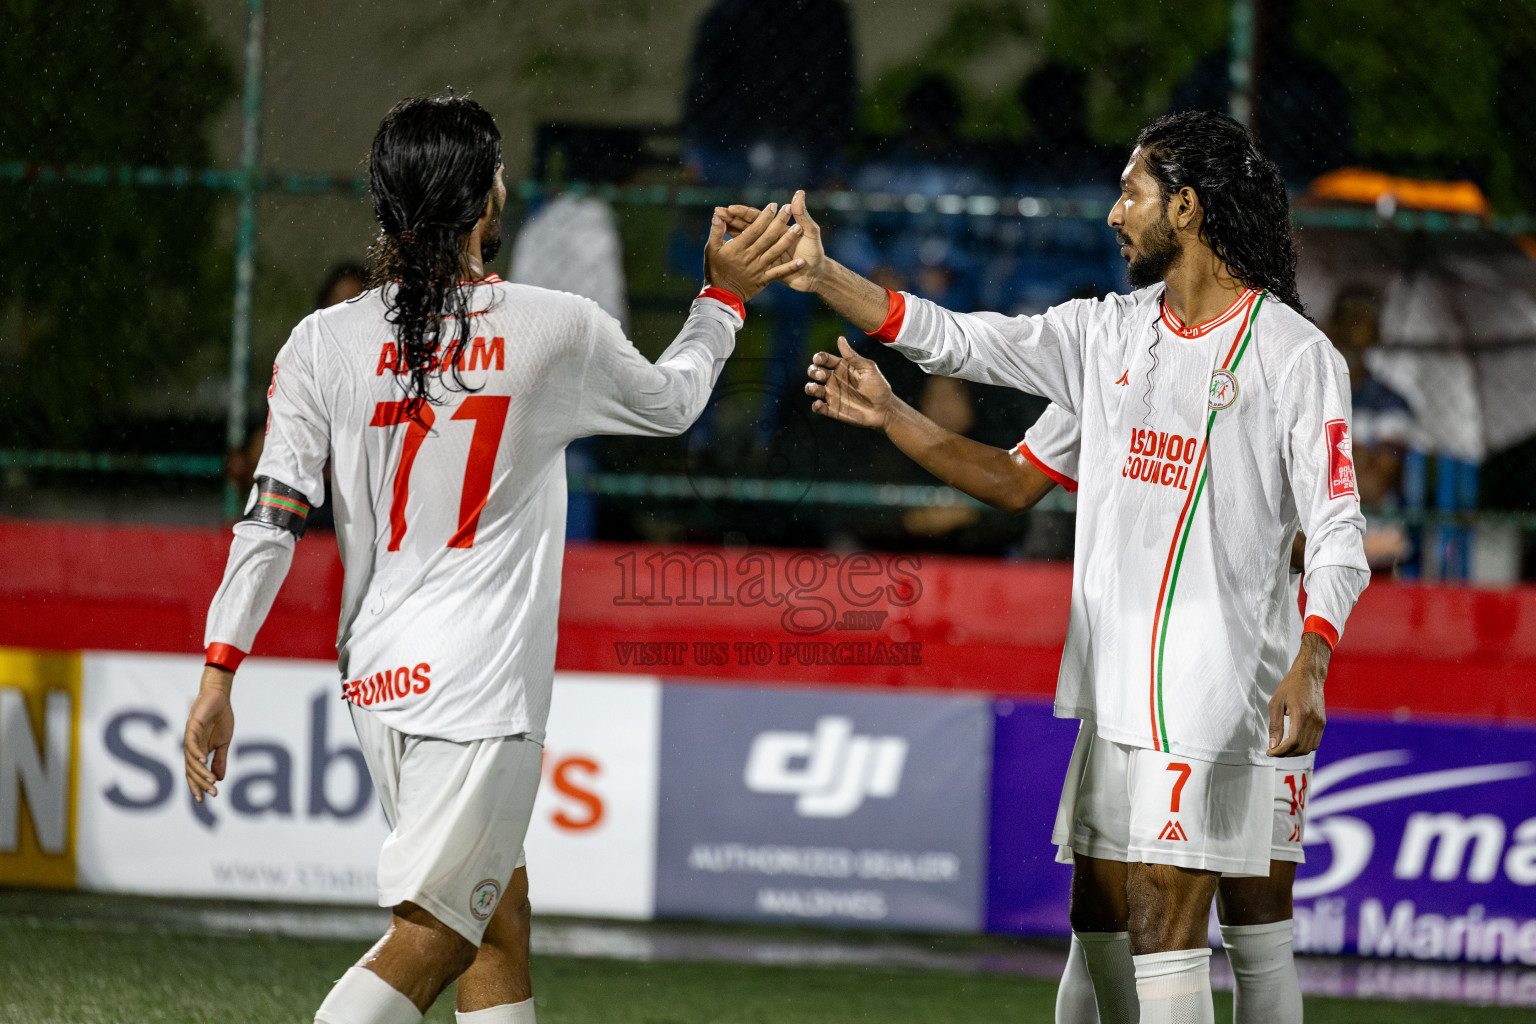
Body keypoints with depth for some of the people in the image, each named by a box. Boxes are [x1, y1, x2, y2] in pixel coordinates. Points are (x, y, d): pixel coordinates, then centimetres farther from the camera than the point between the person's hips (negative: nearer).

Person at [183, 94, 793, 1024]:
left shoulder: (326, 343, -1)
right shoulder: (560, 331, -5)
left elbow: (272, 520, -4)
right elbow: (671, 402, 15)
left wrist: (219, 675, -1)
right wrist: (725, 296, 32)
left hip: (378, 673, 5)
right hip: (482, 684, -5)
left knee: (500, 920, 17)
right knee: (430, 939, -6)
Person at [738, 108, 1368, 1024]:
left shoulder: (1295, 355, -5)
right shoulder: (1110, 333, 14)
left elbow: (1338, 533, -9)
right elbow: (957, 342, 14)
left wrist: (1309, 666, -23)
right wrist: (821, 277, 6)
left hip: (1212, 694, -7)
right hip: (1114, 691, 7)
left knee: (1162, 930, -12)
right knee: (1100, 931, 8)